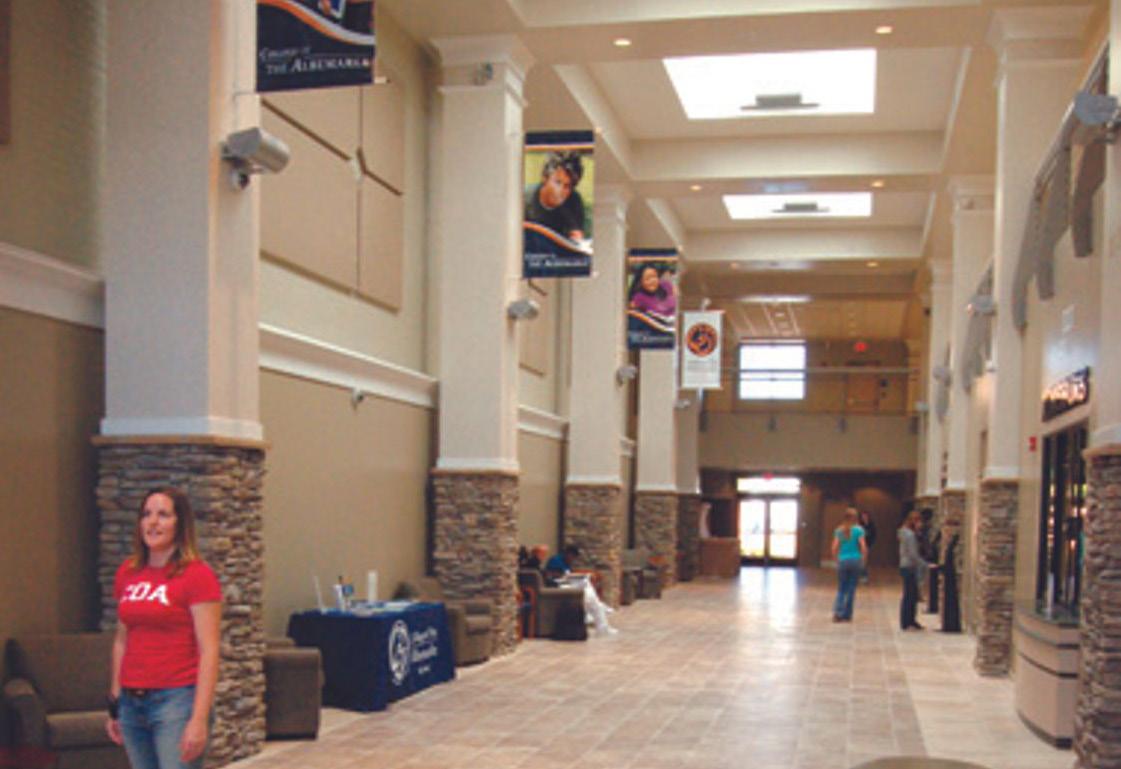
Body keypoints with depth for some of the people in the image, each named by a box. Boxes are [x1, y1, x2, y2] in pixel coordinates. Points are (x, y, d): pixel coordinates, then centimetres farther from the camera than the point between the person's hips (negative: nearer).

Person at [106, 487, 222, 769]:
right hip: (132, 703, 6)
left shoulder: (197, 575, -8)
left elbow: (209, 651, -12)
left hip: (176, 699, -6)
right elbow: (121, 641, 17)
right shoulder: (127, 573, 10)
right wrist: (114, 704, 16)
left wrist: (199, 719, -17)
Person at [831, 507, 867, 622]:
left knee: (841, 589, 10)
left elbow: (835, 547, -3)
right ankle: (846, 615, 11)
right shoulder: (858, 530, -5)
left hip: (842, 561, 2)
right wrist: (863, 560, 3)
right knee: (851, 589, 8)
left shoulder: (839, 530, 2)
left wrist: (836, 560, 9)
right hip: (855, 561, -2)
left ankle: (837, 612, -9)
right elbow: (863, 547, -9)